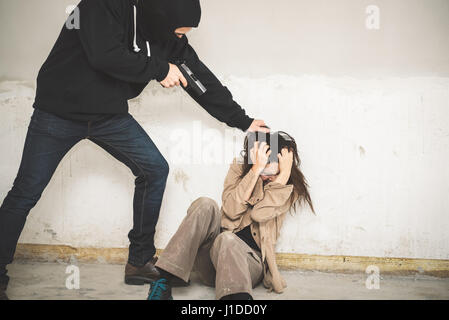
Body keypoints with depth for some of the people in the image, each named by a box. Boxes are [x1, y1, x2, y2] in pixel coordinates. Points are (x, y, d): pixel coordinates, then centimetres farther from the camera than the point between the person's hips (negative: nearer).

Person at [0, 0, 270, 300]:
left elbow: (201, 79, 3)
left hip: (110, 114, 6)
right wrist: (159, 69, -24)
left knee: (155, 169, -2)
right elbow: (104, 55, -35)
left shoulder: (171, 39, -4)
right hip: (61, 109, -5)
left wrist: (242, 121, 8)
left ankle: (140, 263, 8)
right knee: (26, 192, -5)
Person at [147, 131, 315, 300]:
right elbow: (231, 210, -12)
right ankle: (164, 281, -36)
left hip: (249, 259, -2)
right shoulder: (239, 167, 6)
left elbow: (259, 213, -17)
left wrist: (285, 172, -15)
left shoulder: (290, 189, 4)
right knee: (205, 205, -26)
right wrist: (255, 169, -17)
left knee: (227, 240, -37)